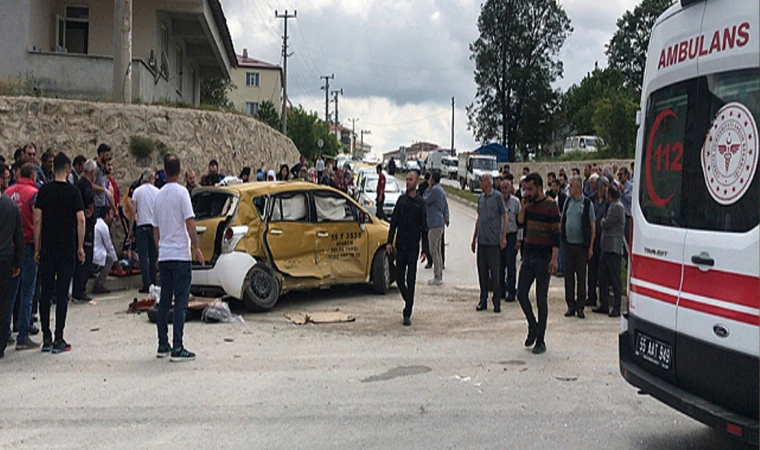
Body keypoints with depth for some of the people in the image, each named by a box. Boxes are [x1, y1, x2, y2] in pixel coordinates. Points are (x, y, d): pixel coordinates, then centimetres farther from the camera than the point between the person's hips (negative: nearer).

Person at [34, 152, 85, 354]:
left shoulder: (44, 191, 3)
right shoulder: (73, 192, -4)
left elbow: (37, 220, 2)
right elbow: (80, 220, -8)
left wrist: (37, 248, 8)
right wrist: (80, 247, -1)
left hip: (47, 249, 2)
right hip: (67, 250, -2)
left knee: (45, 293, 9)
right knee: (62, 294, 1)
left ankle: (46, 339, 12)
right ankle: (58, 340, 2)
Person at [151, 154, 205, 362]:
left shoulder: (158, 196, 10)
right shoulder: (181, 192, -8)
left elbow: (155, 229, 16)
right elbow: (189, 222, -15)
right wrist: (196, 248, -9)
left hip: (164, 256, 6)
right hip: (180, 254, -6)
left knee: (164, 302, 12)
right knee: (180, 303, -4)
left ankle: (163, 345, 16)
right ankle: (177, 348, -6)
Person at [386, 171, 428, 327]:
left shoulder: (420, 203, 1)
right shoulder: (401, 200, 9)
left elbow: (424, 228, 1)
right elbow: (394, 222, 10)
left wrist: (424, 250, -5)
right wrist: (389, 242, 1)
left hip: (413, 246, -3)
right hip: (400, 245, 3)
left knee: (410, 281, -4)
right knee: (399, 279, 6)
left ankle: (407, 314, -2)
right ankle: (408, 302, 29)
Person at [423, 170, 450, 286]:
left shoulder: (435, 190, -14)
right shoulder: (441, 190, 16)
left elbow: (425, 201, -8)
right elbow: (446, 206, 18)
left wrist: (428, 189, 1)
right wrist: (446, 218, 19)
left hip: (435, 224, -10)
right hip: (440, 223, 10)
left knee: (434, 250, -8)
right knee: (438, 250, 13)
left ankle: (437, 277, -7)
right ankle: (439, 276, 16)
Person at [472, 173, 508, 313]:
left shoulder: (497, 196, -6)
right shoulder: (480, 198, 12)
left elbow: (505, 217, -5)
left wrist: (504, 237, -11)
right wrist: (474, 238, 19)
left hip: (494, 241, -6)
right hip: (482, 241, 6)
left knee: (495, 272, -1)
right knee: (482, 272, 9)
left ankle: (497, 303, 7)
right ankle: (483, 301, 17)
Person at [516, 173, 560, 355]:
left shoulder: (550, 205, -10)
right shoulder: (530, 204, 9)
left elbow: (556, 234, -13)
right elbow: (520, 224, 12)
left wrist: (554, 259, -18)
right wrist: (523, 208, -3)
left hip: (543, 257, -6)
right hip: (528, 255, 6)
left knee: (541, 299, 0)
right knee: (521, 294, 5)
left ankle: (540, 340, 8)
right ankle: (533, 326, 27)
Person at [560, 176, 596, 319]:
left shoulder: (587, 203, -3)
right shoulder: (568, 201, 9)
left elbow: (593, 226, -3)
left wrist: (591, 247, -6)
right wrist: (560, 236, 5)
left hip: (581, 245, -4)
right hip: (568, 244, 4)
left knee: (581, 277, 2)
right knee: (568, 276, 6)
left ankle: (580, 307, 9)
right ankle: (571, 306, 14)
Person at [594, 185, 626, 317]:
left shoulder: (618, 207, -11)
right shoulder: (613, 206, 19)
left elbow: (606, 224, -14)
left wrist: (603, 220, 4)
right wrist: (604, 221, 6)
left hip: (614, 248, -10)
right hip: (607, 247, 10)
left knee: (615, 279, -6)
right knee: (603, 277, 11)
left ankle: (616, 308, -3)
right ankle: (604, 305, 17)